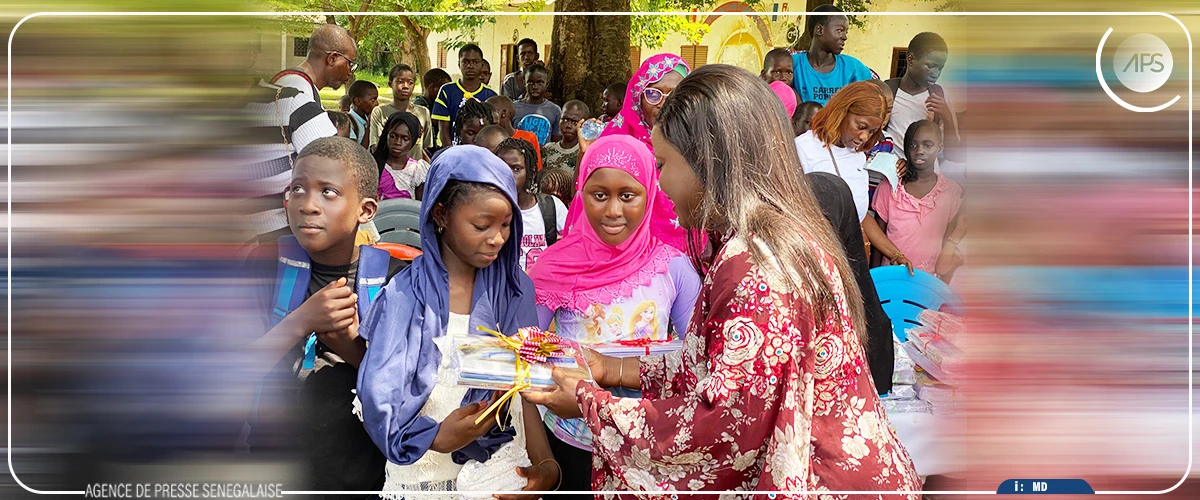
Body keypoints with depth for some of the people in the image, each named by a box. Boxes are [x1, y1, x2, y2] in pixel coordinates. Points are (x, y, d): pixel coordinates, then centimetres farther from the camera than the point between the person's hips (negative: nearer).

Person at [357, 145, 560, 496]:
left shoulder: (515, 289, -1)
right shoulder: (406, 293, -9)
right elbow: (378, 396, -15)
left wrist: (545, 463, -22)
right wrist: (436, 437, -34)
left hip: (502, 462, 2)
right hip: (421, 469, -2)